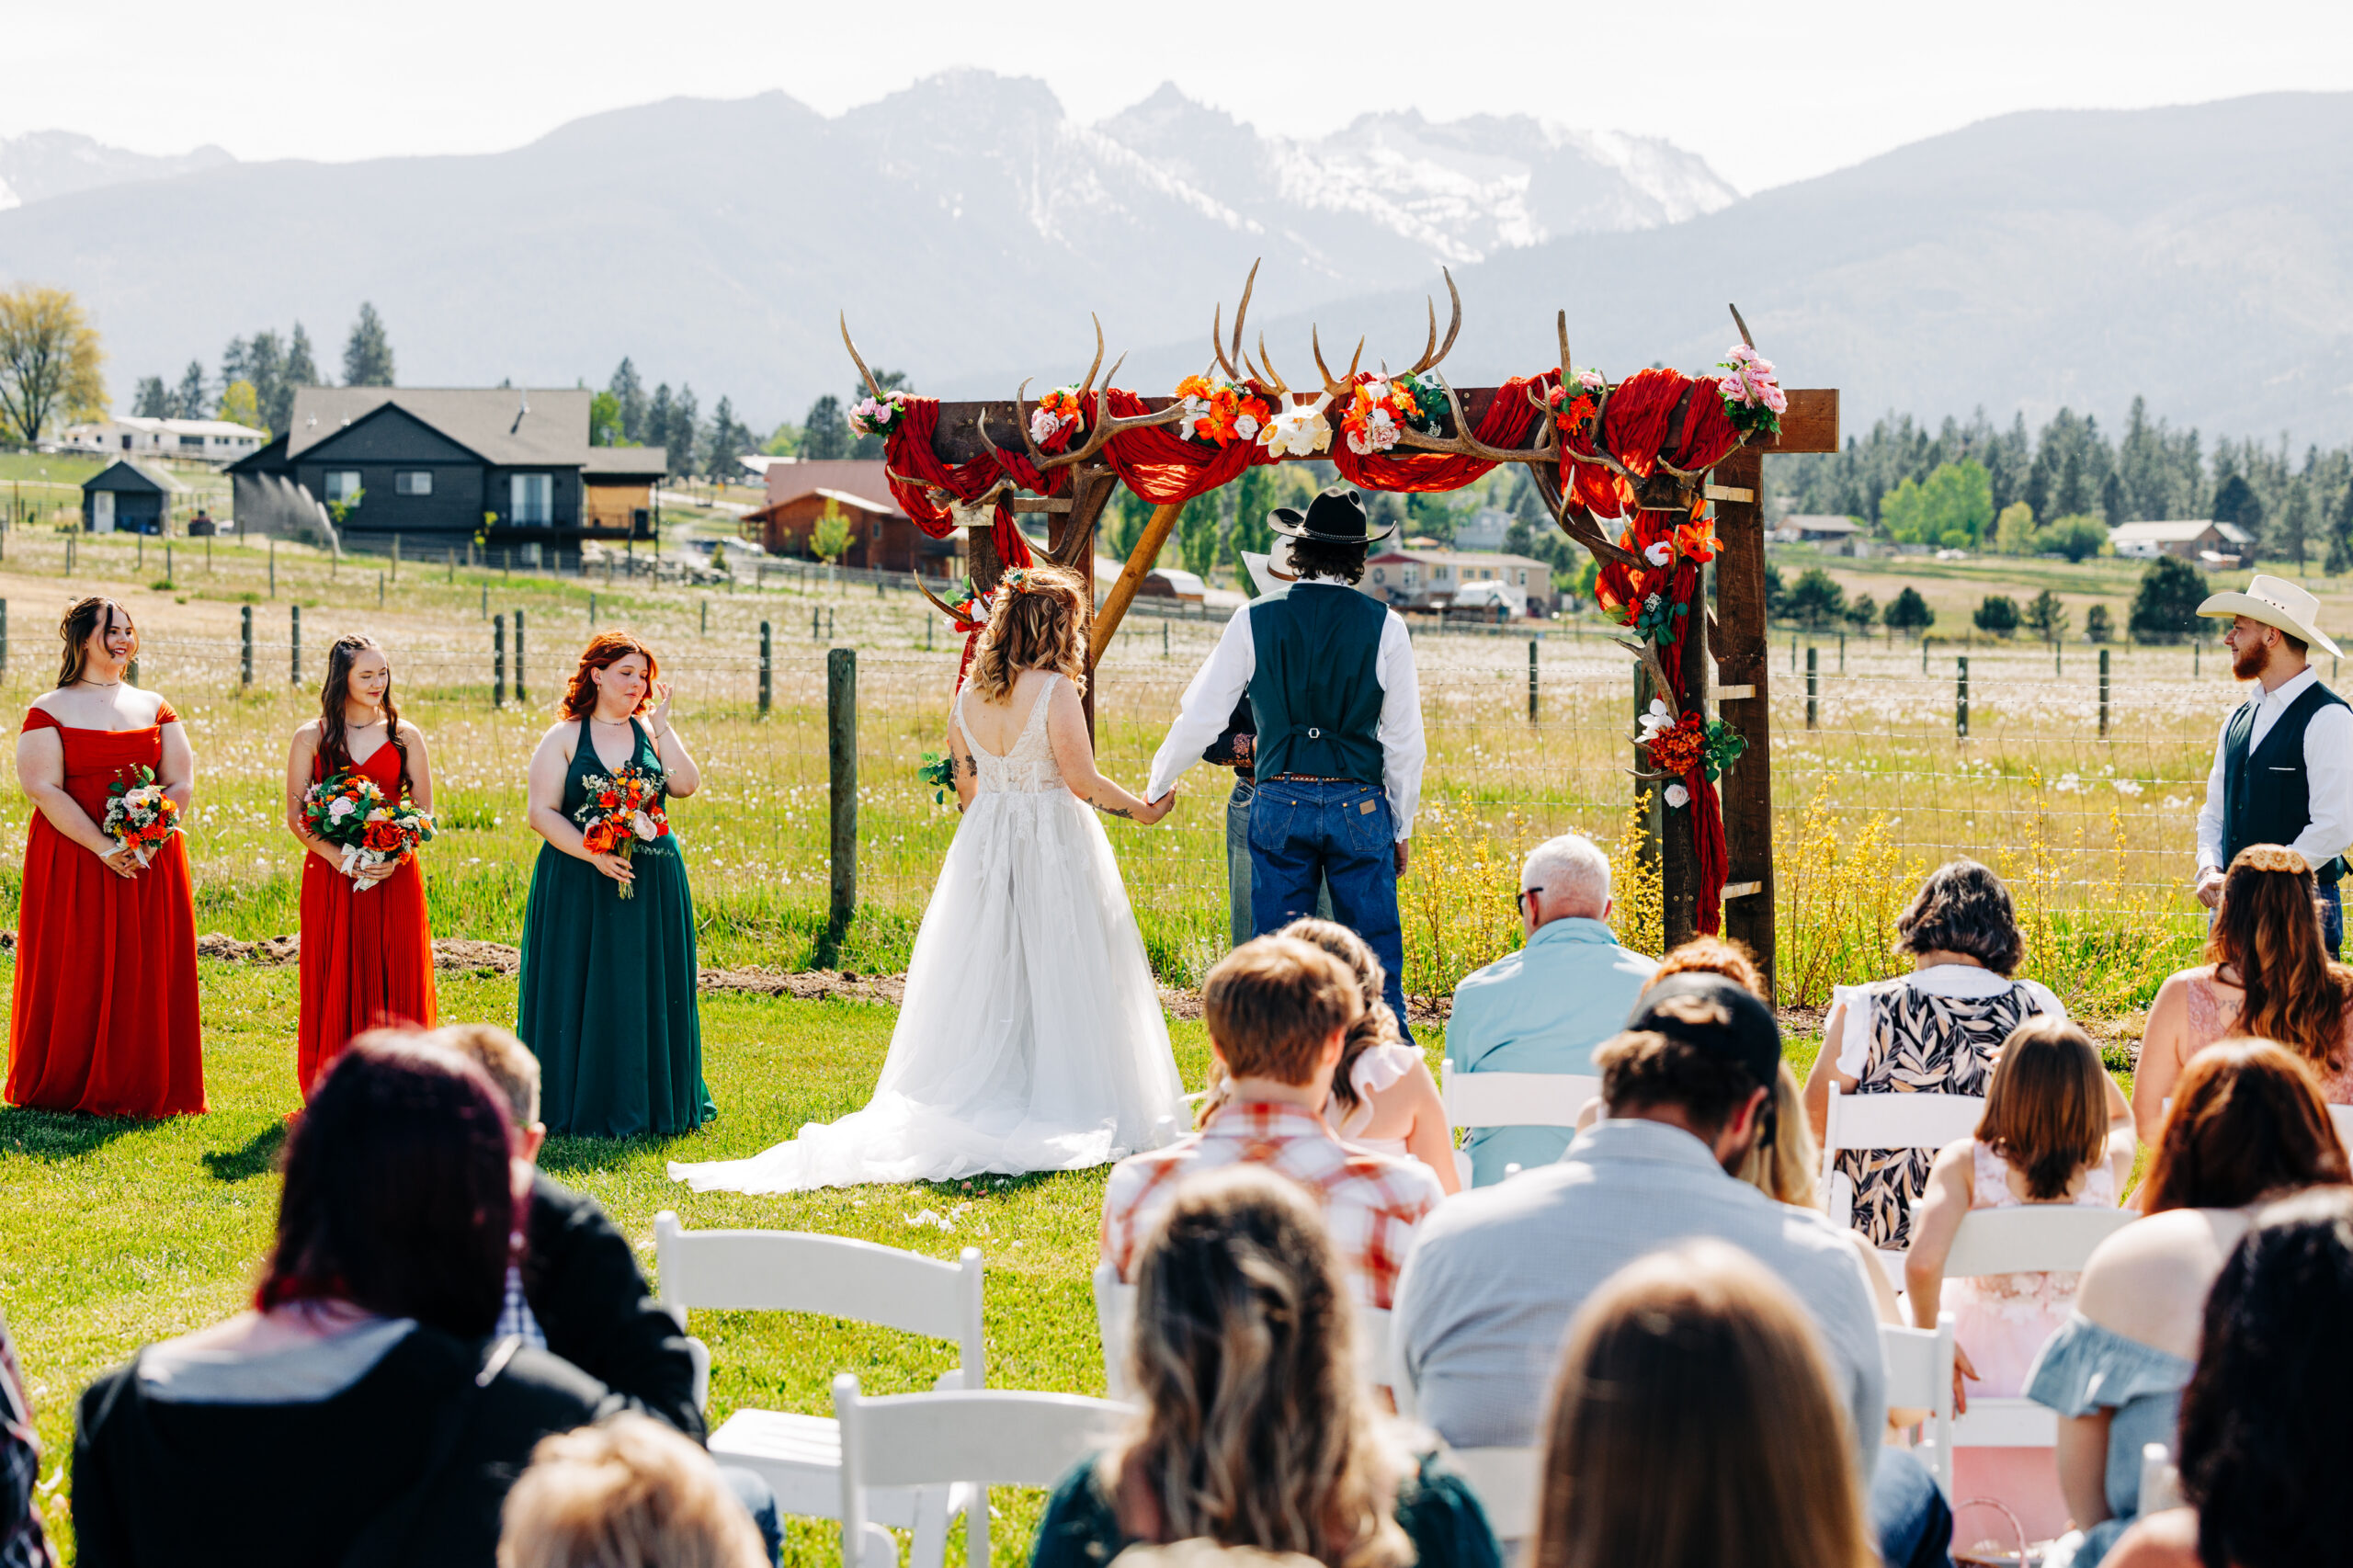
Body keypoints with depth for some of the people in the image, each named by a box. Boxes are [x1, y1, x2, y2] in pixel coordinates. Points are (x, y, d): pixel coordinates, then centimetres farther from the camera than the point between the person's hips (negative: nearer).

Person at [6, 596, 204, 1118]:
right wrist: (105, 849, -18)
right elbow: (43, 788, -10)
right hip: (73, 866, -3)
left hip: (152, 865, 3)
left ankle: (142, 1089, 10)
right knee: (76, 975, -1)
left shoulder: (156, 709, 12)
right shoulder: (50, 711, 0)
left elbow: (181, 784, 5)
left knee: (147, 973, 2)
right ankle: (69, 1089, 8)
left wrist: (146, 846, -12)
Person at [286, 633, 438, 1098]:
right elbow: (295, 817, 2)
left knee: (395, 988, -1)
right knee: (336, 988, 0)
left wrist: (396, 857, -11)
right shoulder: (311, 738, 4)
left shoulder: (405, 736, 7)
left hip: (394, 880, 1)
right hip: (331, 880, -1)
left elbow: (424, 812, 7)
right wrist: (338, 857, -14)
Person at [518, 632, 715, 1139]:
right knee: (583, 996, -1)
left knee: (650, 995, 5)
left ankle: (653, 1105, 15)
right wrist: (594, 854, -18)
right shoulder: (564, 738, 1)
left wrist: (662, 725, -9)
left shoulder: (652, 731, 9)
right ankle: (583, 1109, 7)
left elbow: (686, 786, -7)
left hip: (652, 886, 3)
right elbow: (542, 813, -6)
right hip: (579, 885, -2)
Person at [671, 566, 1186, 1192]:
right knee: (1057, 981, 1)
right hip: (1055, 845, -6)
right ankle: (1061, 1116, 3)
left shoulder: (968, 694, 5)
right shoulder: (1054, 689, -14)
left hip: (983, 840, 6)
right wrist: (1140, 810, 2)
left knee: (983, 981, 9)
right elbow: (1082, 780, -14)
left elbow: (965, 787, 11)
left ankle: (977, 1115, 9)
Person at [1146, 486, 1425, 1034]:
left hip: (1279, 803, 0)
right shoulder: (1385, 627, -2)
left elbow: (1201, 714, 5)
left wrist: (1159, 782, 21)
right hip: (1359, 805, 0)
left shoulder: (1256, 619, -1)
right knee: (1375, 954, 4)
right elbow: (1405, 740, 2)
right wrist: (1402, 826, 13)